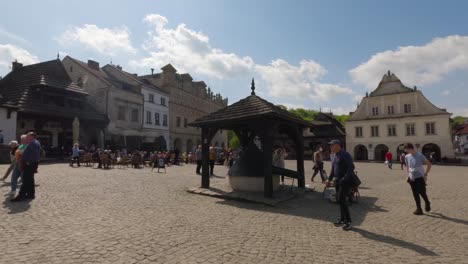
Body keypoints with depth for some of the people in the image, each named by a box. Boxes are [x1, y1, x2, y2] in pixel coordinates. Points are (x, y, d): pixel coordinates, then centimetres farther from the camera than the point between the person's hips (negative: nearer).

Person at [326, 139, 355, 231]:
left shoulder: (345, 155, -13)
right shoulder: (335, 156, 14)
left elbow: (351, 167, -21)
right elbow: (333, 169, 21)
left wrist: (344, 179, -28)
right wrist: (329, 179, 14)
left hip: (346, 181, -9)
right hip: (337, 181, 9)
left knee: (341, 200, -13)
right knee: (340, 200, 11)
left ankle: (348, 221, -1)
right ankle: (342, 219, 22)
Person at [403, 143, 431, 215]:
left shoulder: (420, 156, -10)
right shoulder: (407, 157, 4)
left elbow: (429, 164, -2)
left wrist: (425, 174, -5)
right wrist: (408, 174, 11)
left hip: (420, 177, -4)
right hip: (412, 178, 4)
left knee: (422, 192, -5)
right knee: (415, 194, 5)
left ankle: (427, 203, 25)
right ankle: (419, 209, 12)